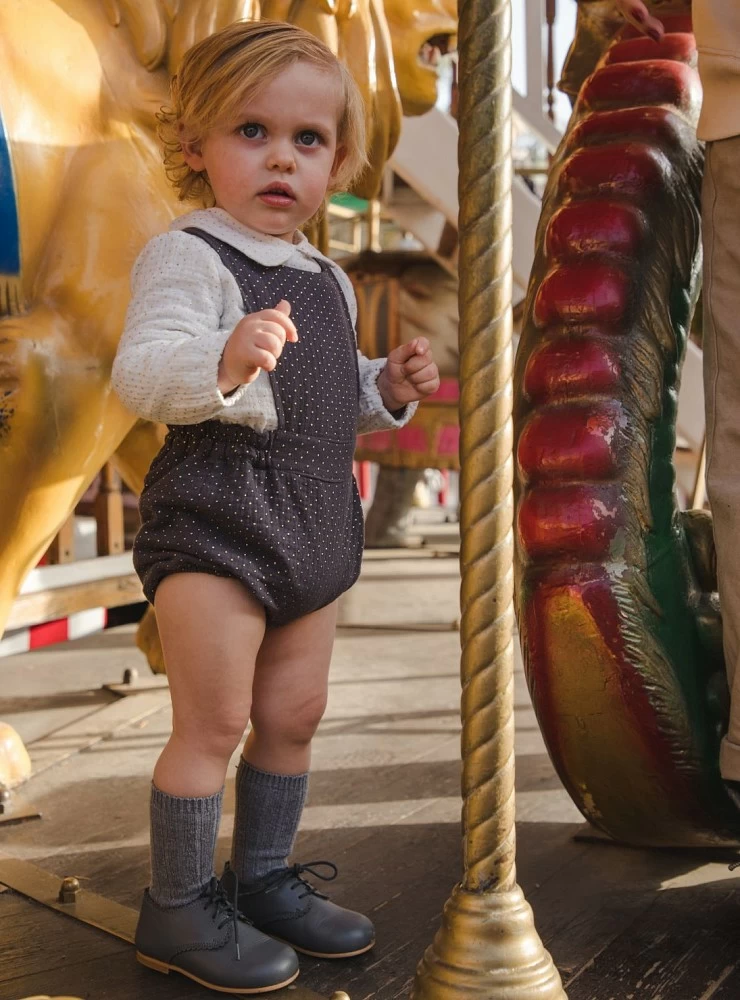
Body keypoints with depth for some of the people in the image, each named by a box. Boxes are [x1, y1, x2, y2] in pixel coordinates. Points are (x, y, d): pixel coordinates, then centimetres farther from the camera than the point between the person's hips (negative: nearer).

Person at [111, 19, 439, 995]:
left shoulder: (326, 279, 16)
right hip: (214, 522, -8)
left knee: (293, 716, 15)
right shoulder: (187, 256, -10)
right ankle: (177, 908, 14)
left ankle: (263, 877, 32)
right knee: (213, 722, -3)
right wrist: (222, 363, -43)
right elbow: (141, 372, -24)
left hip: (312, 530, 8)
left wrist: (386, 386, 7)